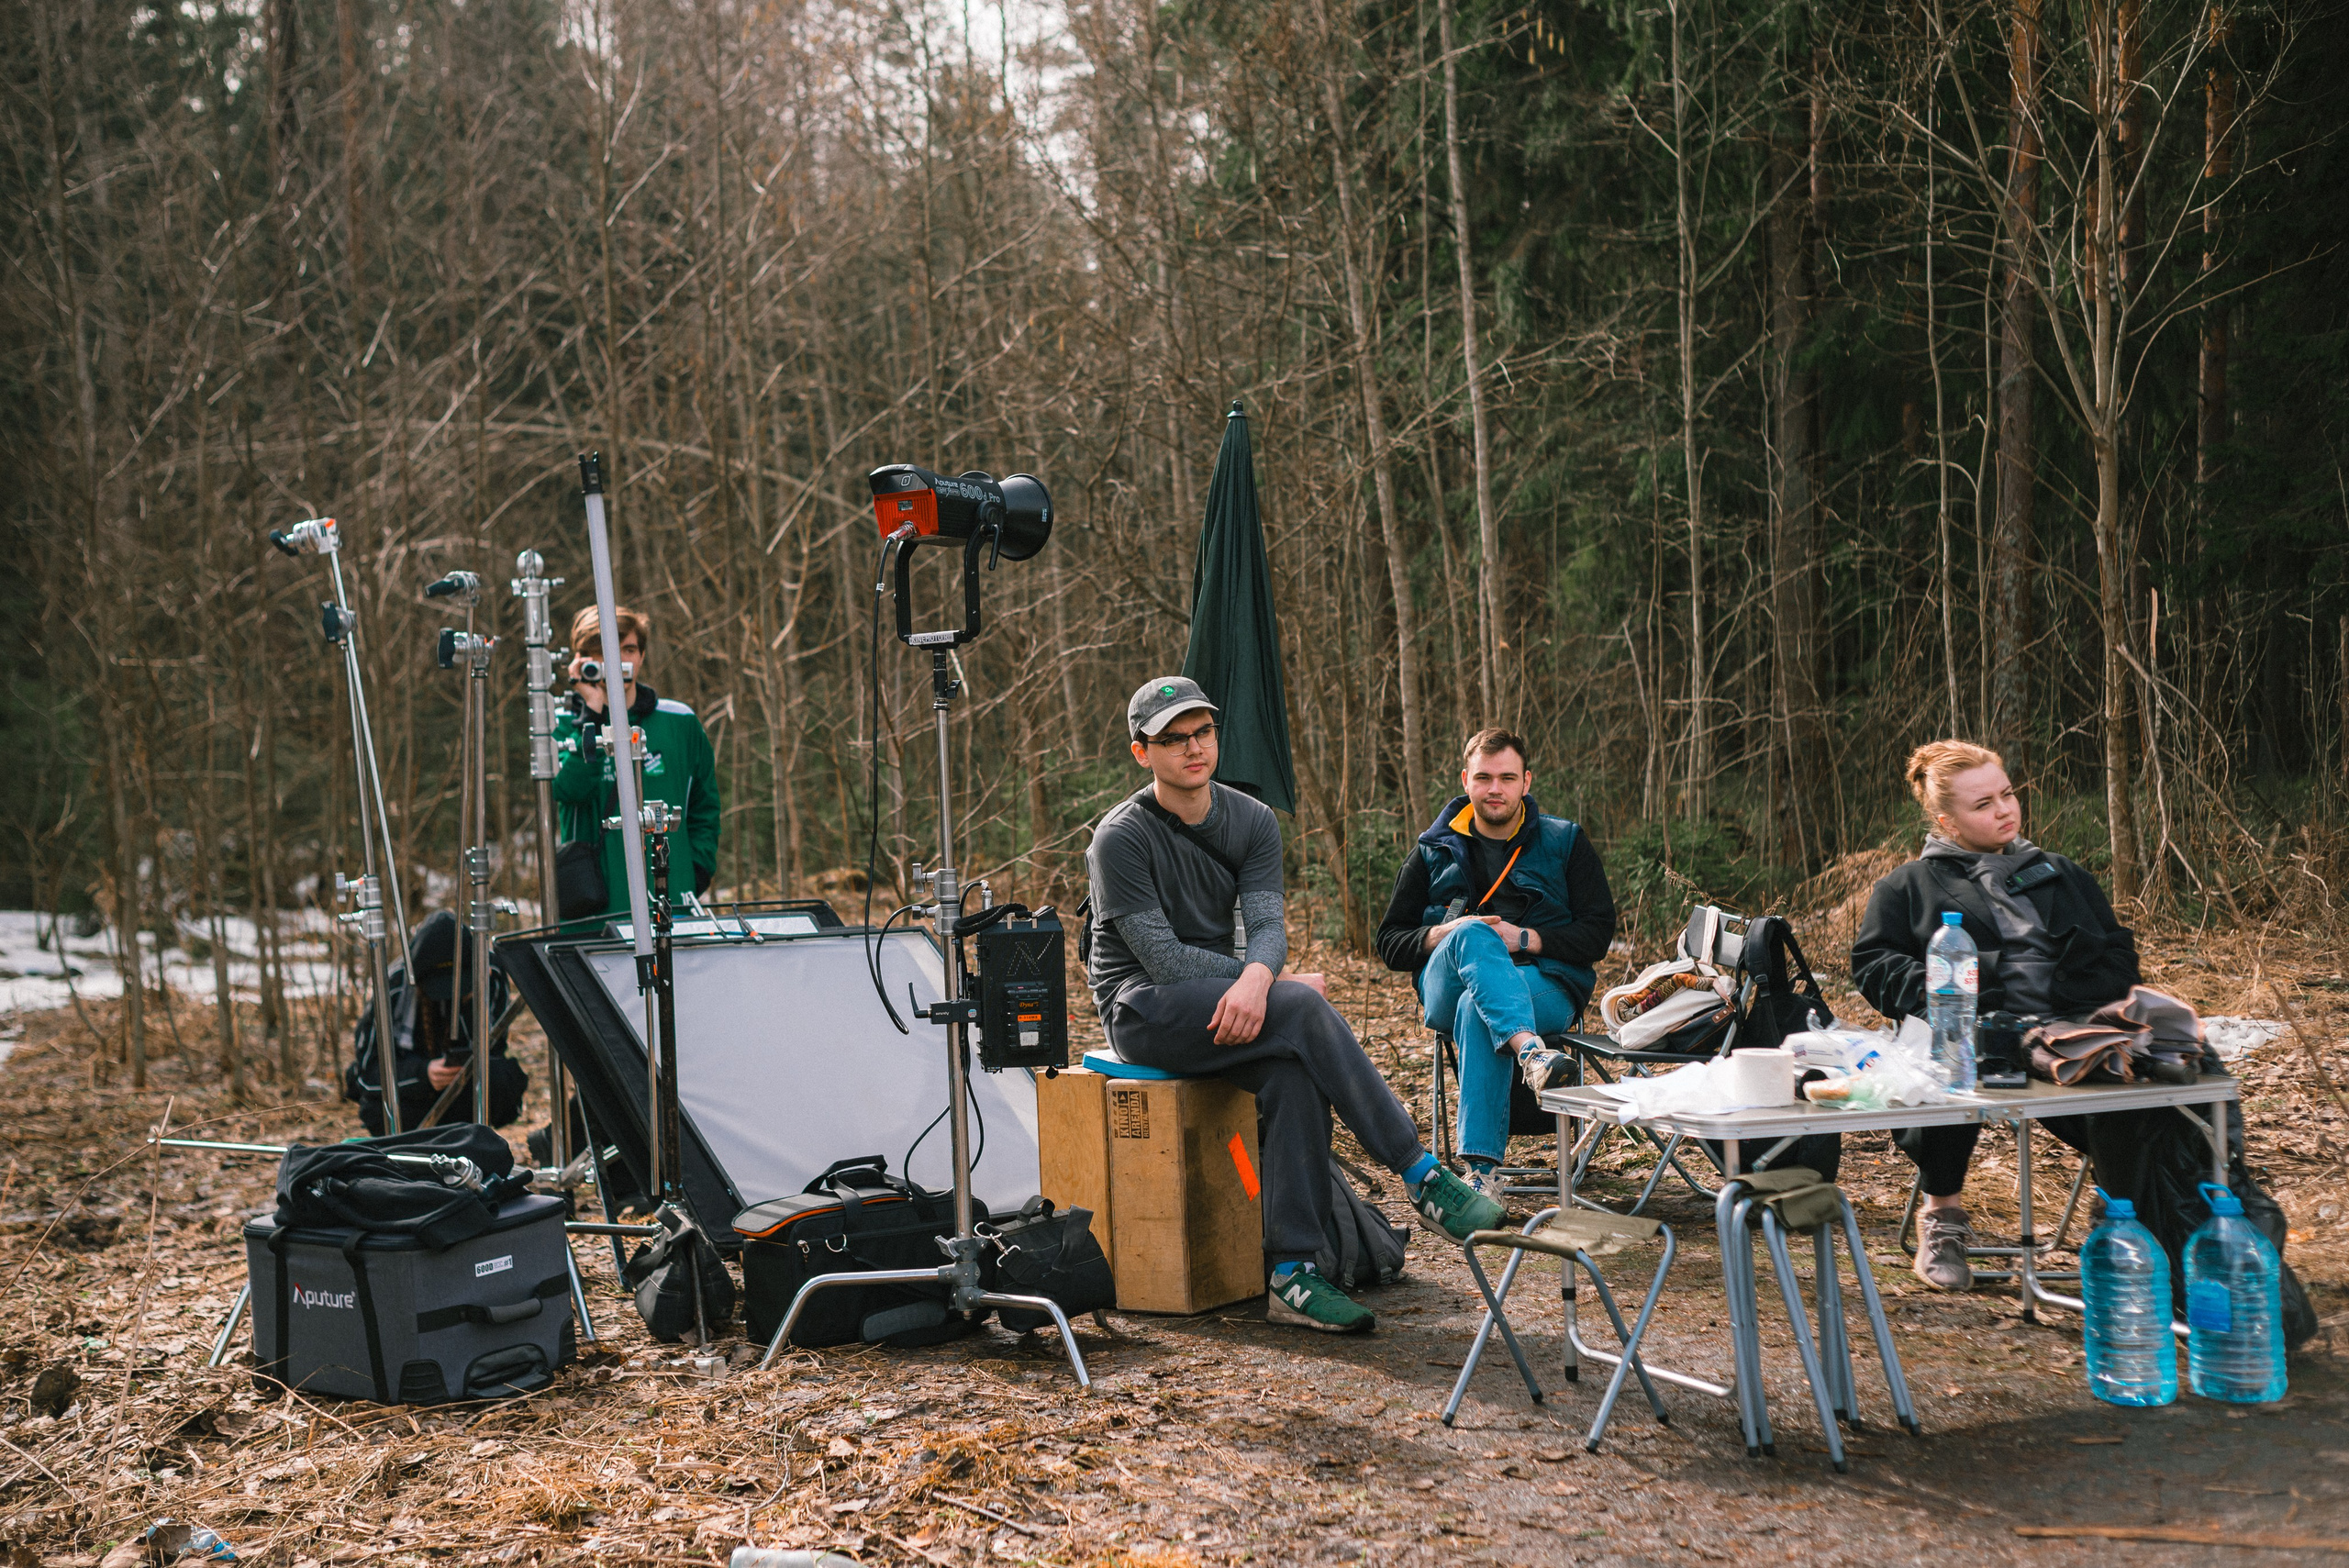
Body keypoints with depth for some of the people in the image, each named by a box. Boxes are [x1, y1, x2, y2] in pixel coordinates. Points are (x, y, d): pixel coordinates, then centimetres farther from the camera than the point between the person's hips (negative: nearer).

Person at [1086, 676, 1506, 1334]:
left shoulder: (1253, 821, 6)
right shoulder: (1120, 839, -10)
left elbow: (1267, 924, -7)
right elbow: (1163, 958, -16)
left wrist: (1256, 979, -32)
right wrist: (1285, 987, -17)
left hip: (1225, 1003, 5)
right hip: (1143, 1009, -5)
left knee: (1293, 1075, -29)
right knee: (1302, 1008, -30)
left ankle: (1292, 1274, -28)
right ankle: (1423, 1178, -25)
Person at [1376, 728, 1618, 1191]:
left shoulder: (1565, 843, 14)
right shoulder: (1434, 851, 18)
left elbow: (1598, 933, 5)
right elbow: (1389, 942, 14)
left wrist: (1525, 939, -11)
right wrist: (1443, 935, -8)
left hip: (1546, 988, -1)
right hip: (1447, 990, 1)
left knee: (1478, 1010, -38)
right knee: (1472, 936, -35)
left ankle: (1481, 1168, -47)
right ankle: (1530, 1051, -61)